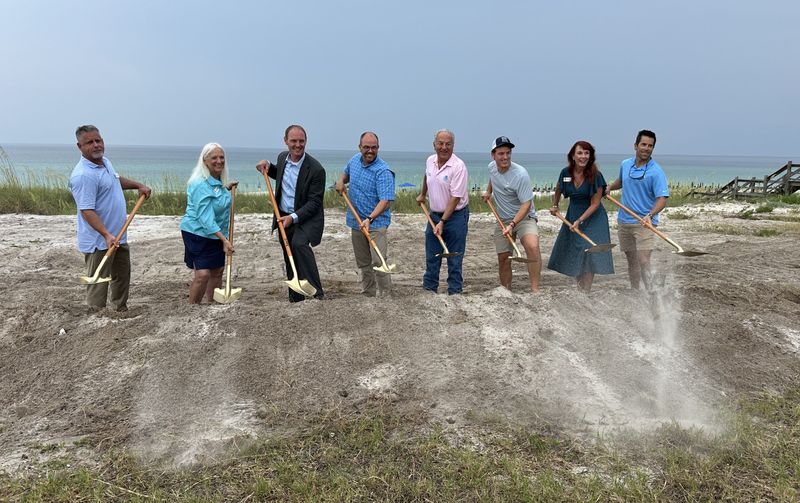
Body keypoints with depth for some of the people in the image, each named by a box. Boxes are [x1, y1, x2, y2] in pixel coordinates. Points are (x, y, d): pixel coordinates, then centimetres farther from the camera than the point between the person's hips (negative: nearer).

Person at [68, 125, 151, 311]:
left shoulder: (105, 162, 8)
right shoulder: (83, 175, -23)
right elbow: (87, 211, -29)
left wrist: (138, 185, 22)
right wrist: (106, 235, -36)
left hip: (118, 236, 10)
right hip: (99, 241, -10)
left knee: (122, 276, 23)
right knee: (98, 284, -3)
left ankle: (121, 312, 38)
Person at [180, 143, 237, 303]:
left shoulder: (217, 181, 6)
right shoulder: (201, 184, -23)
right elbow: (205, 218, -29)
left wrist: (226, 188, 18)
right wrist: (224, 239, -35)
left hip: (216, 233, 9)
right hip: (198, 234, -9)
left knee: (217, 271, 14)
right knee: (202, 274, -15)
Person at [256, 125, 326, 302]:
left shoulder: (316, 169, -18)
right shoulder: (282, 157, 2)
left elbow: (314, 202, -19)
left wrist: (293, 217, -28)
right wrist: (268, 166, 6)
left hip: (306, 218, -6)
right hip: (283, 217, 7)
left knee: (299, 243, -33)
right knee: (290, 261, 13)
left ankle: (316, 292, -26)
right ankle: (295, 299, 28)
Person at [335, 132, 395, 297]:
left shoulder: (383, 171, -18)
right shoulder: (355, 160, 4)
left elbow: (386, 201, -27)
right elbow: (346, 173, 27)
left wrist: (370, 219, -39)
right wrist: (340, 181, 4)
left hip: (376, 223, -7)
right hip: (356, 222, 7)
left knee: (378, 262, -12)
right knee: (363, 263, 15)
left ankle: (385, 296, -2)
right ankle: (368, 294, 27)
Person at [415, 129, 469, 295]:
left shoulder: (458, 166, -18)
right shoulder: (430, 161, 2)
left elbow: (455, 197, -21)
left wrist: (442, 222, -24)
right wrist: (422, 194, 37)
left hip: (455, 215, -6)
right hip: (434, 214, 6)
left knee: (454, 258, 0)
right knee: (431, 256, 10)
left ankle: (455, 292, 8)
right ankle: (429, 288, 20)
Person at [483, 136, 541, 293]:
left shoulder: (521, 174, -23)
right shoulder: (491, 167, -2)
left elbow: (526, 204, -25)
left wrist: (512, 224, -32)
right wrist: (488, 191, 27)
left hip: (524, 217, -6)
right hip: (503, 220, 6)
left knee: (532, 246, -31)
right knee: (503, 257, 6)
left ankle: (535, 290, -29)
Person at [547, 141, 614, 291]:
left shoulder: (595, 176, -18)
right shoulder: (566, 173, -8)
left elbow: (595, 203, -16)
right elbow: (558, 190, 16)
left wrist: (580, 220, -21)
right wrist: (555, 206, 19)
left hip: (592, 218, -5)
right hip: (573, 215, 5)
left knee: (588, 252, -10)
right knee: (571, 254, 10)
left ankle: (586, 291, 0)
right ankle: (581, 288, 27)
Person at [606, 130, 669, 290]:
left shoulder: (656, 172, -11)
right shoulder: (625, 165, 7)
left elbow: (662, 198, -18)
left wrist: (650, 215, -34)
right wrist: (609, 187, 13)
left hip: (644, 223, -5)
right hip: (624, 222, 6)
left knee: (644, 261, -14)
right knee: (631, 262, 14)